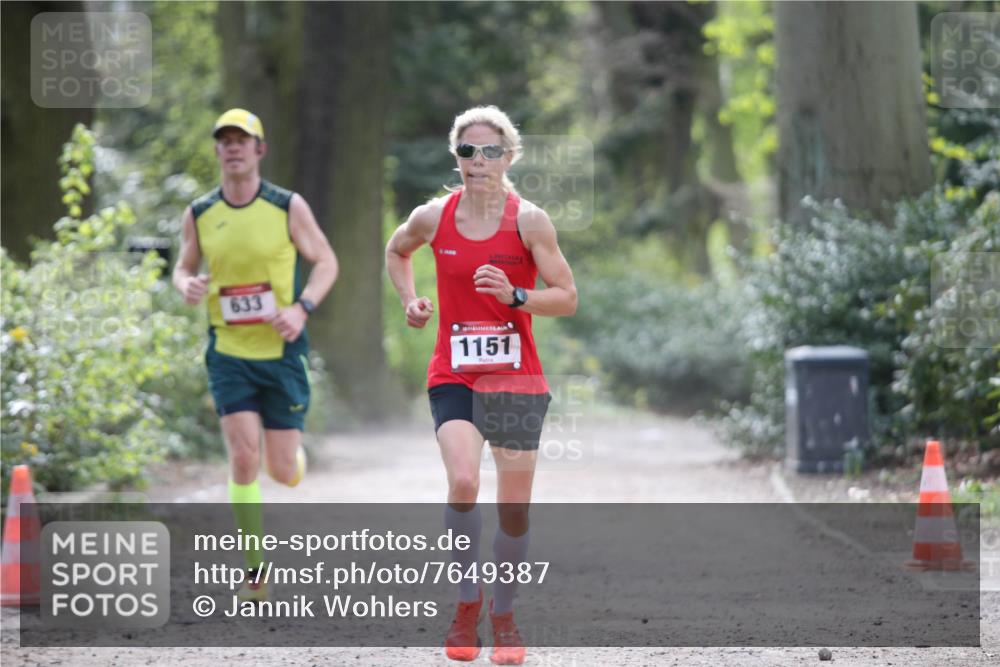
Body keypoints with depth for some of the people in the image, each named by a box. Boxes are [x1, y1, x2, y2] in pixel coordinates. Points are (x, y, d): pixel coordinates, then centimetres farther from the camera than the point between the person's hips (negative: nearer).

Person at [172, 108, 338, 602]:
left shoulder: (288, 207, -5)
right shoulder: (199, 215, 1)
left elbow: (325, 262, 2)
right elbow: (183, 267, 15)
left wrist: (302, 308, -15)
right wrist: (187, 285, -10)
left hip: (282, 352, -1)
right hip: (229, 353, 1)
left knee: (284, 473, 1)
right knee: (243, 458, -13)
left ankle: (294, 453, 42)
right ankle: (255, 570, -2)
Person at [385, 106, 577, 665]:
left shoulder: (528, 221, -6)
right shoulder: (433, 218, 0)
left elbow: (568, 298, -5)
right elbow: (396, 251, 23)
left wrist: (515, 297, -22)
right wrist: (410, 301, 6)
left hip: (516, 378, 0)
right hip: (453, 376, 0)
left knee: (515, 509, 3)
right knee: (462, 482, -22)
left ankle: (504, 615, 24)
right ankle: (467, 604, -3)